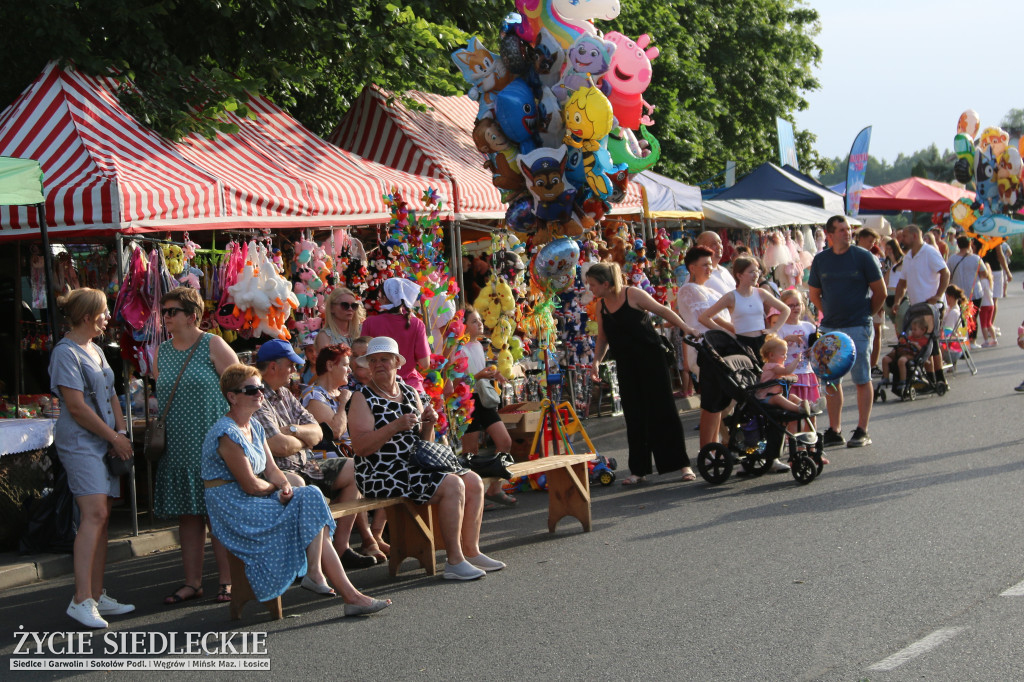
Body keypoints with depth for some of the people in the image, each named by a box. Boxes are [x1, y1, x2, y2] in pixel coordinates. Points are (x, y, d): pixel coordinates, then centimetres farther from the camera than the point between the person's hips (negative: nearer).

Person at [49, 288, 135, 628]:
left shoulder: (96, 350, 17)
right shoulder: (66, 352, -11)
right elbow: (77, 407, -15)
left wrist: (122, 432, 4)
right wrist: (115, 437, -9)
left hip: (105, 444, 9)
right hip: (79, 443, -9)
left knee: (101, 517, 7)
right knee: (94, 513, -18)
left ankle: (98, 596, 11)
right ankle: (81, 599, -19)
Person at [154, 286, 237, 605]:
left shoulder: (213, 346, -5)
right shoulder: (160, 352, 11)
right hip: (177, 445, 5)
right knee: (187, 515, 7)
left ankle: (227, 580, 7)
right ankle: (192, 582, 13)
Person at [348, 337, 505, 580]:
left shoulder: (409, 393, 15)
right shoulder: (363, 398, -6)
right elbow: (360, 447, -19)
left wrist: (428, 424, -3)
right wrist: (395, 426, -26)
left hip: (416, 464, 8)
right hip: (382, 475, -8)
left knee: (474, 482, -5)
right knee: (452, 485, -24)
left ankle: (471, 551, 1)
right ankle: (454, 561, -21)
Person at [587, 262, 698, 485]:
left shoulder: (633, 295, -11)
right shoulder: (601, 307, 6)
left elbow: (662, 310, -4)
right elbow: (603, 338, 15)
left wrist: (685, 327, -13)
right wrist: (596, 361, 2)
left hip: (651, 360, -5)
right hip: (627, 367, 5)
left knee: (664, 410, -4)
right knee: (634, 417, 6)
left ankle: (683, 464, 2)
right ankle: (638, 470, 12)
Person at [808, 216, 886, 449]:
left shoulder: (863, 257, -4)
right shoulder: (820, 260, 6)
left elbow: (880, 292, 2)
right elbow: (814, 293, 16)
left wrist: (867, 313, 6)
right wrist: (829, 313, 11)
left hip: (858, 327, -4)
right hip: (829, 328, 4)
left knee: (862, 379, -1)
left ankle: (862, 431, 4)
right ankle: (834, 431, 12)